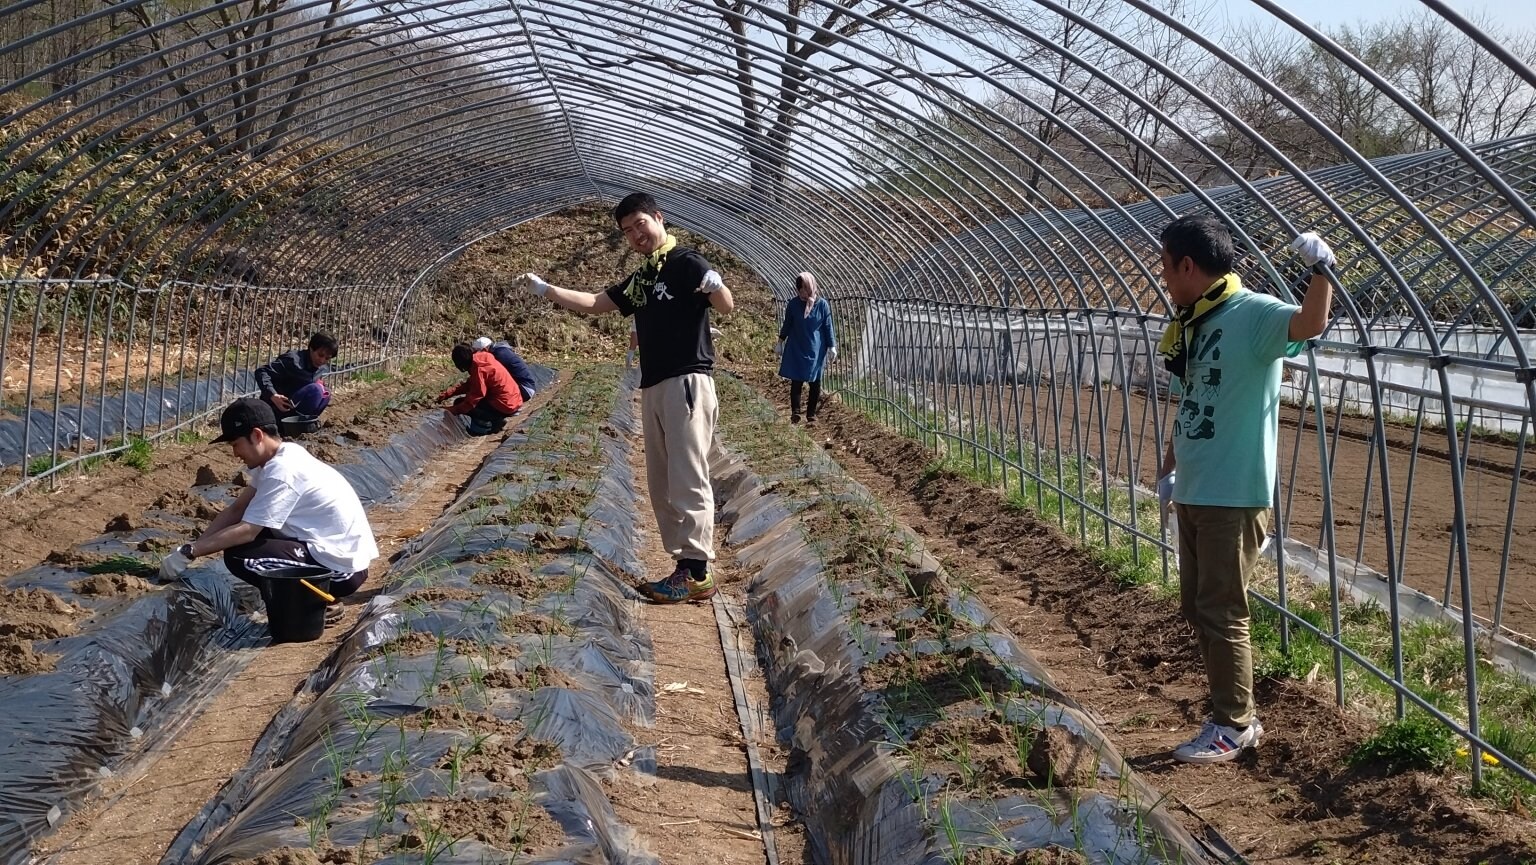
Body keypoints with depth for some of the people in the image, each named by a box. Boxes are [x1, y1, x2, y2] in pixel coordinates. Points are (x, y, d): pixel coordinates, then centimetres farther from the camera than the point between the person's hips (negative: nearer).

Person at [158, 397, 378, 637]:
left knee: (238, 556, -15)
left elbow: (246, 531, -22)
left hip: (341, 566, -10)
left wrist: (188, 552, -17)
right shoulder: (280, 456, 8)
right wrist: (193, 546, 3)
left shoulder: (282, 471, -21)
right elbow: (236, 510, 11)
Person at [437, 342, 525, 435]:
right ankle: (496, 420, 11)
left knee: (459, 403, -3)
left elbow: (474, 397, -19)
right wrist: (447, 394, 9)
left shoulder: (479, 368, -19)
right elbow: (467, 384, 16)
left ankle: (494, 423, -5)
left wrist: (453, 410, -12)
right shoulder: (483, 360, 9)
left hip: (504, 406, -10)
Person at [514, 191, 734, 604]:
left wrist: (715, 286, -38)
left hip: (687, 382, -9)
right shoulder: (639, 280, 19)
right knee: (662, 487, 7)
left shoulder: (686, 263, -5)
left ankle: (697, 573, -13)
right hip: (653, 387, 9)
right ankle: (685, 566, 9)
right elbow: (592, 303, 27)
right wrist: (546, 289, 20)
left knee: (687, 481, -12)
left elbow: (726, 306, -16)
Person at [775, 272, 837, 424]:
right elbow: (787, 324, 7)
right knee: (796, 381, -3)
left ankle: (811, 414, 17)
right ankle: (795, 412, 5)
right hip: (796, 349, 0)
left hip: (815, 350, 0)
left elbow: (828, 327, -1)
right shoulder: (793, 304, -5)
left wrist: (832, 347, -3)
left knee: (815, 383, 5)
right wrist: (780, 343, 11)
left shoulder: (822, 304, -7)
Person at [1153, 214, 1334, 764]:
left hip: (1235, 497, -9)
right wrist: (1168, 470, 24)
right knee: (1196, 609, 14)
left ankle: (1233, 727, 11)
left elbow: (1309, 324, -35)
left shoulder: (1253, 314, -14)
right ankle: (1236, 714, 25)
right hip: (1194, 494, 9)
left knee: (1221, 615, -2)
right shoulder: (1193, 326, 13)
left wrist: (1321, 271, -48)